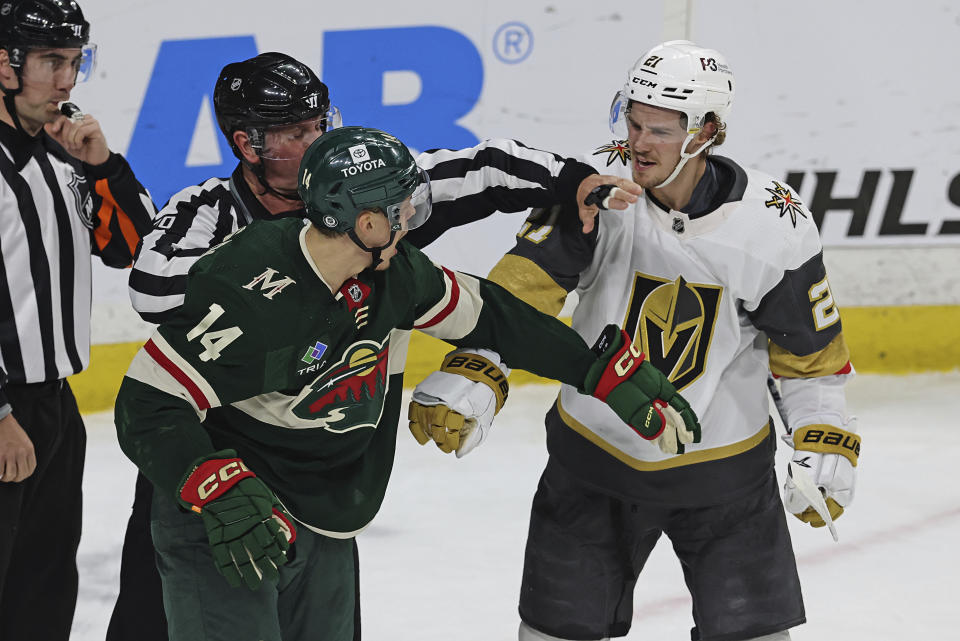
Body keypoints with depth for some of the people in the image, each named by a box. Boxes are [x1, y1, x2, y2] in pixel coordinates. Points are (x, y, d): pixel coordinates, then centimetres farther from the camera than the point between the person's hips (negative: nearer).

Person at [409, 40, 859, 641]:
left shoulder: (775, 225, -16)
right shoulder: (598, 189, -18)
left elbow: (809, 348, -2)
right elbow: (521, 287, -22)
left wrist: (825, 445, 0)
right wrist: (469, 379, -33)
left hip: (724, 464, 0)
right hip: (596, 451, 1)